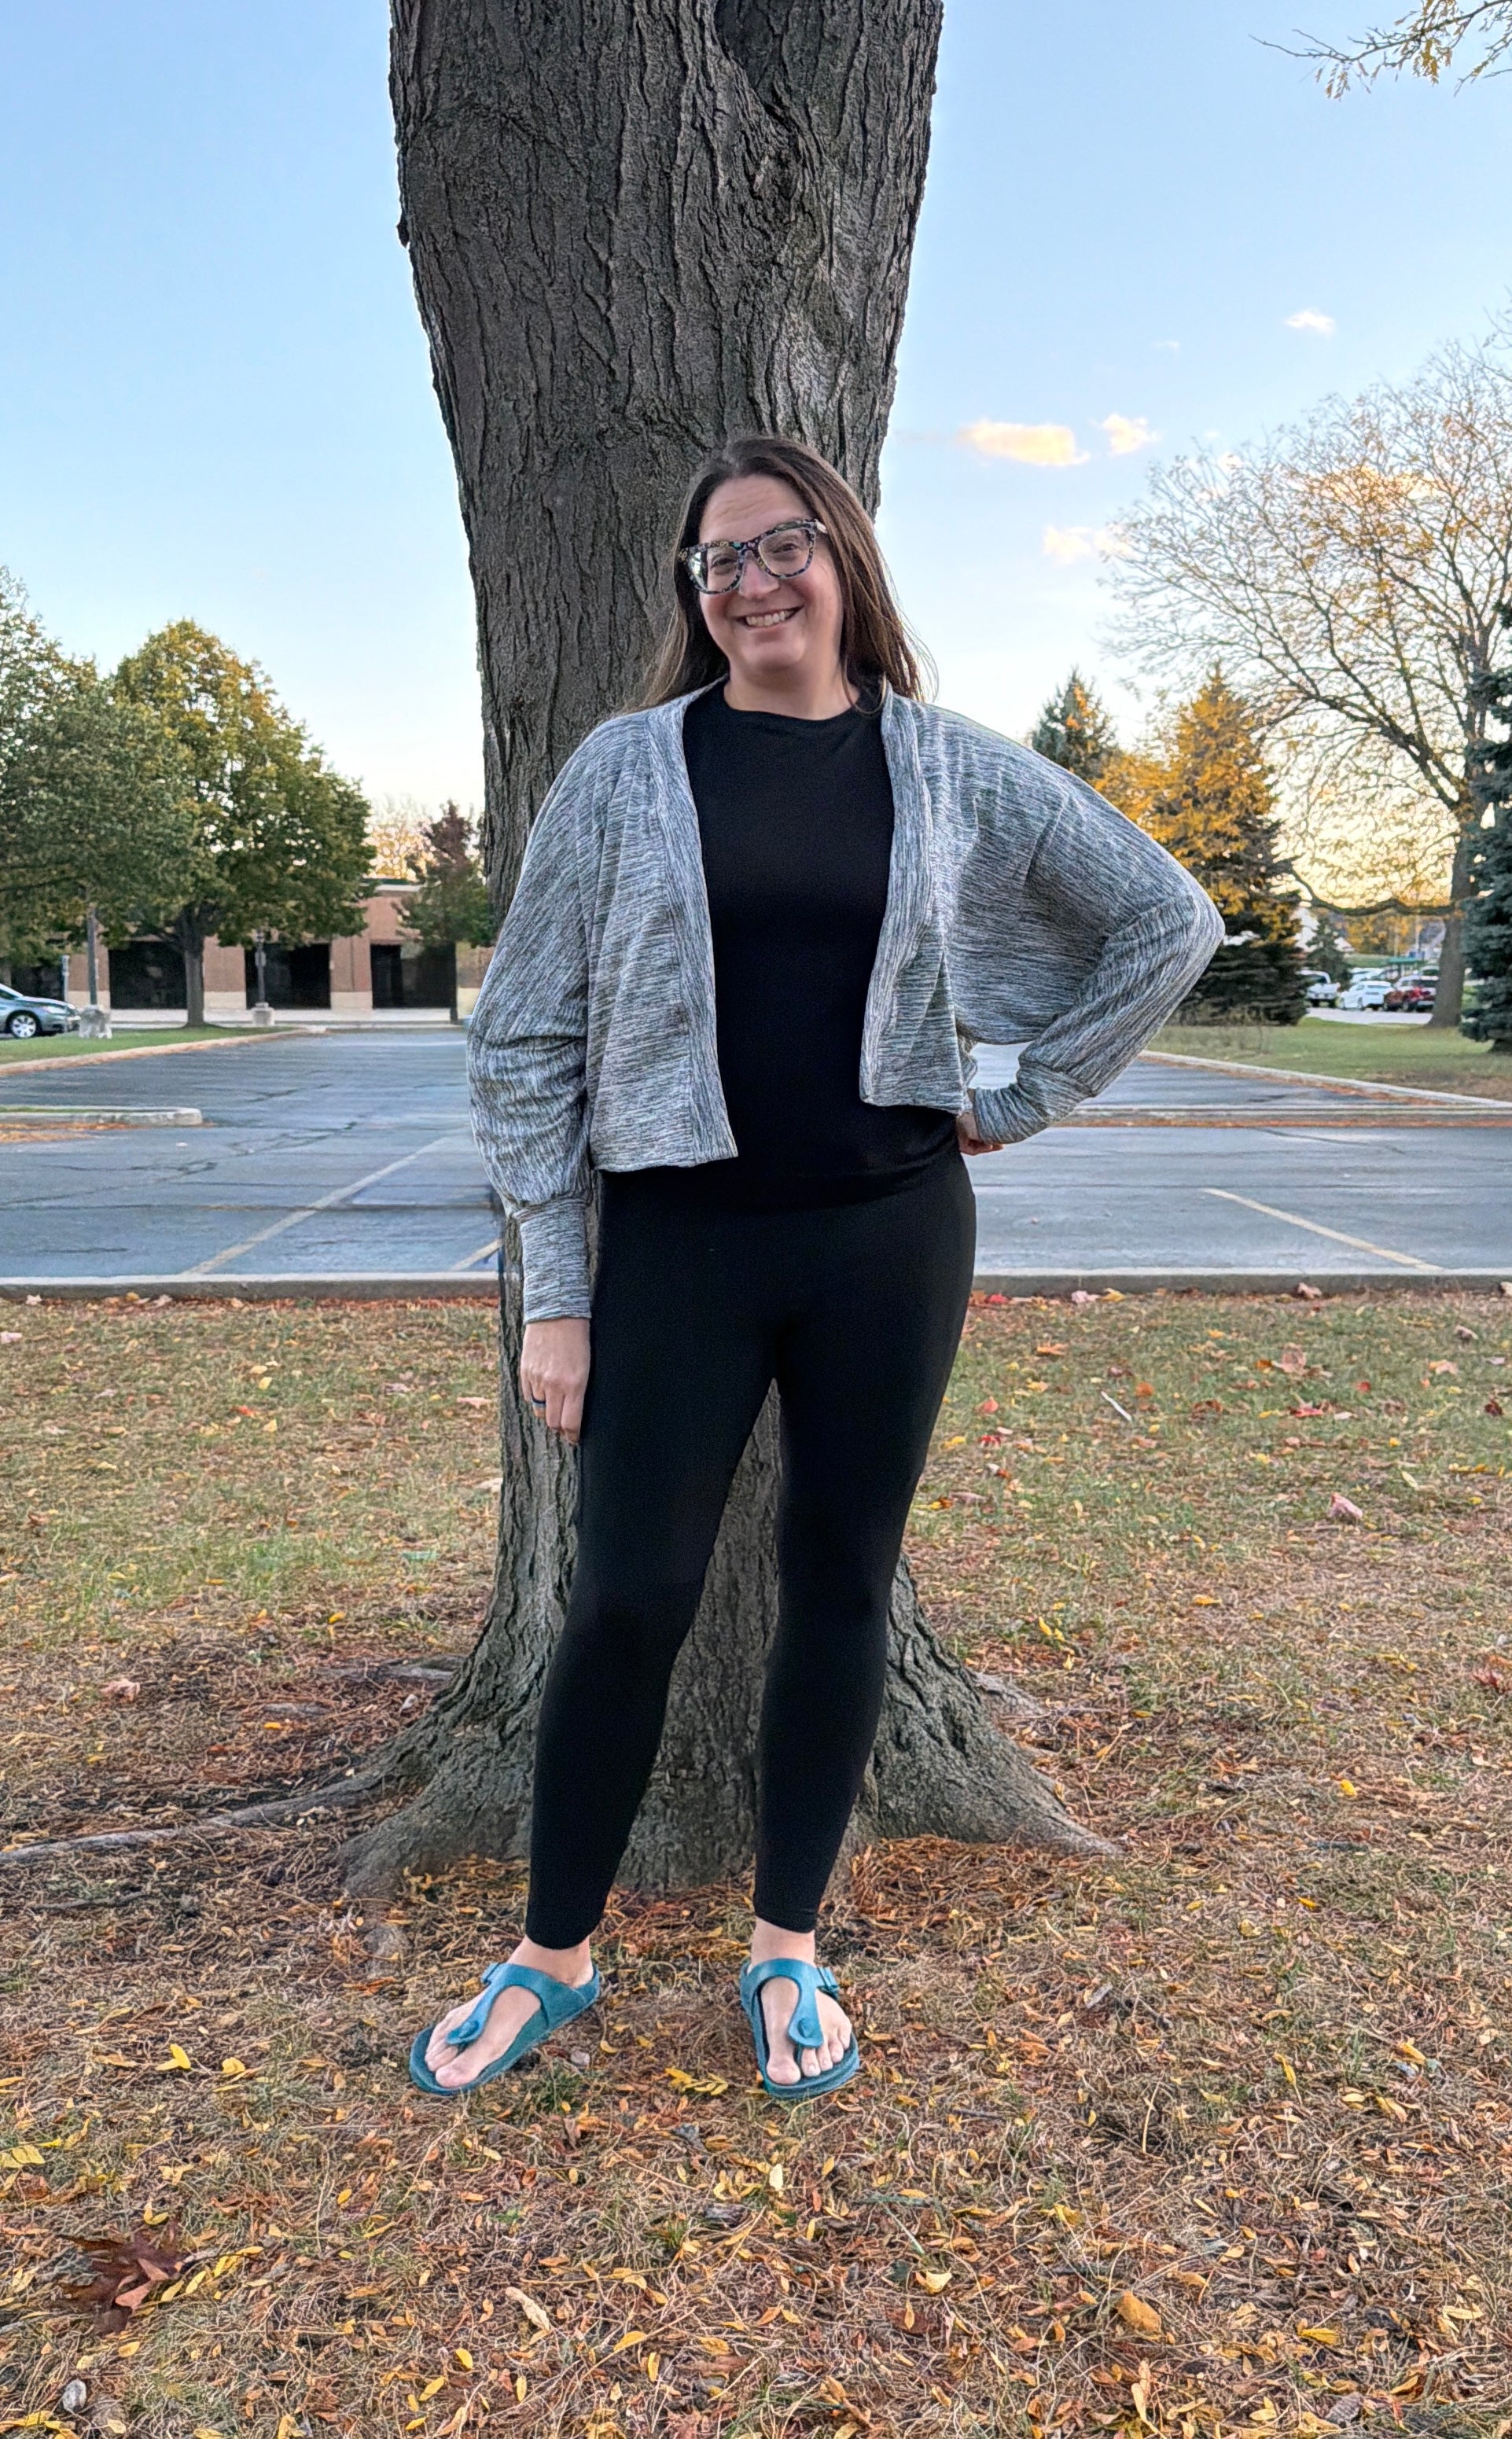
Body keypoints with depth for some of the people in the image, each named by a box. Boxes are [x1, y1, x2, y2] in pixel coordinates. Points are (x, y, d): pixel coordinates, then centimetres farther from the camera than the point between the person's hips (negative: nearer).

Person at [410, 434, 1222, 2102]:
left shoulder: (954, 770, 4)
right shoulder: (627, 769, 1)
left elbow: (1169, 919, 13)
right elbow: (526, 1037, -1)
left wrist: (1030, 1094, 6)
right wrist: (551, 1291, -5)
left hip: (891, 1231, 2)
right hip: (679, 1235, -1)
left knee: (840, 1588, 10)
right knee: (625, 1601, 2)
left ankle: (787, 1955, 30)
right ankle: (553, 1956, 25)